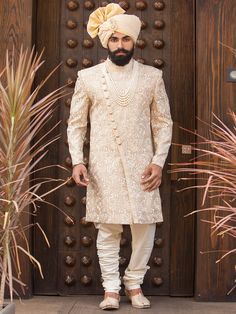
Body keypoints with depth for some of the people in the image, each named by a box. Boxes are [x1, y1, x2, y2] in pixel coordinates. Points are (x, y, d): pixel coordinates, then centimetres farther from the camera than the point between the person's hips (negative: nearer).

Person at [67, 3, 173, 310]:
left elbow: (163, 122, 6)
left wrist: (158, 161, -5)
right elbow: (76, 124, 6)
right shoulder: (88, 77, 2)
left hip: (141, 165, 1)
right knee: (108, 229, 3)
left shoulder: (152, 76, 4)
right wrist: (77, 161, -6)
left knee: (145, 226, 2)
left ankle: (134, 283, 23)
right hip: (103, 167, -1)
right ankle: (111, 288, 17)